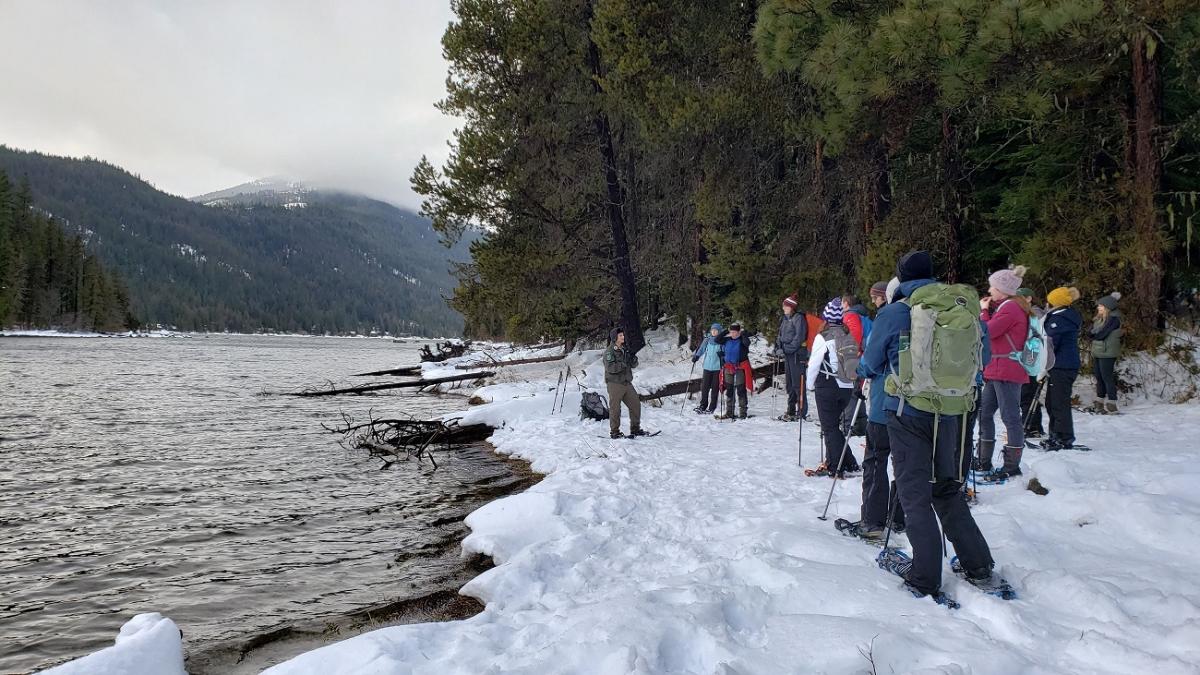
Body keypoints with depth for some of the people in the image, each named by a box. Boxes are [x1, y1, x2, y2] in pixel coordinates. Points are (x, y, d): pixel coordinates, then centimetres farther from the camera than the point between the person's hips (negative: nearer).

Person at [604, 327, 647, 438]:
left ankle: (635, 429, 18)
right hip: (615, 384, -7)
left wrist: (633, 358, -8)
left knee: (636, 404, 7)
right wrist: (624, 363, -24)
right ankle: (614, 431, 9)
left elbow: (634, 365, 13)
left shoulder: (625, 350, 13)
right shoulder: (609, 352, -8)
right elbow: (610, 368, -20)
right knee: (615, 408, -1)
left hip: (627, 383, 7)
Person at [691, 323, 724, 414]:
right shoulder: (707, 340, 7)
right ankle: (703, 405, 11)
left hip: (717, 367, -2)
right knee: (705, 386, 0)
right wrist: (696, 356, -2)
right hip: (707, 366, 2)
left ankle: (712, 407, 9)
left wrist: (721, 354, -19)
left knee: (715, 388, 2)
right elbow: (701, 349, 12)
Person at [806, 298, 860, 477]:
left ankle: (837, 467, 1)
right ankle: (833, 461, 19)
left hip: (827, 387, -5)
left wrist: (811, 385, 6)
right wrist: (851, 383, 16)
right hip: (847, 387, 5)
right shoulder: (849, 335, 1)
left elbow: (813, 365, -9)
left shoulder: (823, 337, -13)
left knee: (829, 427, 3)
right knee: (834, 425, 18)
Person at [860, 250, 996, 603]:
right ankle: (978, 563, 24)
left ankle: (925, 579, 4)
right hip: (947, 413, 4)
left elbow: (871, 364, 1)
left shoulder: (893, 314, -9)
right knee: (948, 488, 19)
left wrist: (864, 370, 24)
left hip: (906, 412, -4)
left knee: (915, 493, 3)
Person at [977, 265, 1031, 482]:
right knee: (984, 414, 13)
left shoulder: (1010, 308, -13)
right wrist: (987, 311, 8)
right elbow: (992, 333, 17)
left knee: (1010, 417, -5)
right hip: (995, 370, 11)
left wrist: (983, 311, -1)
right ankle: (984, 462, 21)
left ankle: (1012, 467, 0)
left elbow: (986, 333, -14)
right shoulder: (1004, 307, 19)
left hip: (1007, 372, -11)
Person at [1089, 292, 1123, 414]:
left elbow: (1102, 334, -17)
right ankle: (1099, 404, 20)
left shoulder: (1113, 319, -12)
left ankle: (1111, 405, -2)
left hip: (1107, 353, -8)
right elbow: (1090, 332, 9)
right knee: (1099, 378, 13)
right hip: (1097, 352, 8)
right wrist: (1094, 334, -10)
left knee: (1107, 378, -6)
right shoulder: (1099, 319, 14)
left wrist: (1092, 334, 0)